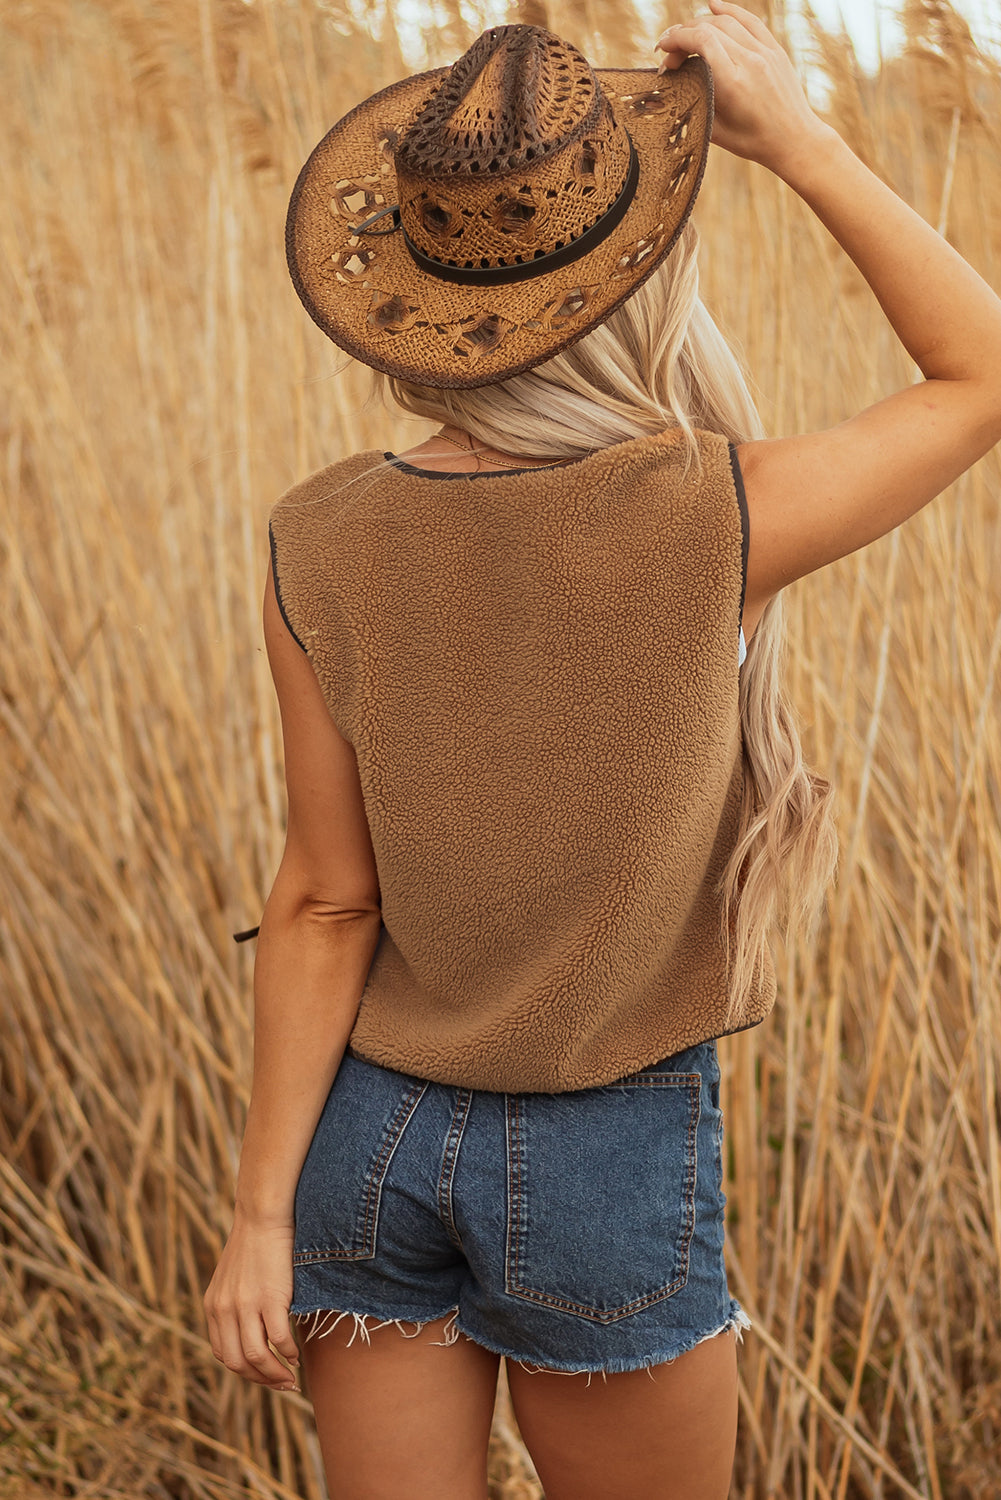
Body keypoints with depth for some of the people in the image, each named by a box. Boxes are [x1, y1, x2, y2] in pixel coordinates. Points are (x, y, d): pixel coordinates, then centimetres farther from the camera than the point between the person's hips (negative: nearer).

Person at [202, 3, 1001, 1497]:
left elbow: (325, 902, -10)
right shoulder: (716, 519, -23)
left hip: (375, 1141, 3)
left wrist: (264, 1211, -1)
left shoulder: (322, 543, -13)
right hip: (608, 1168, -3)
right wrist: (795, 135, -8)